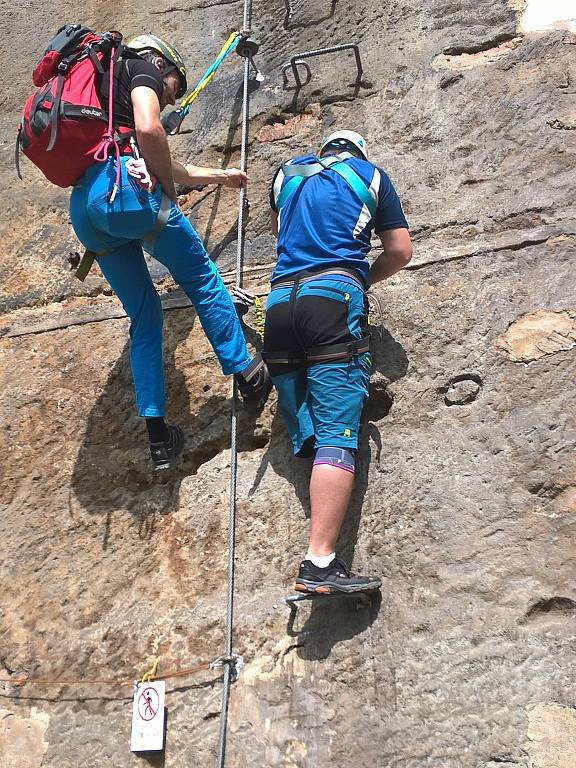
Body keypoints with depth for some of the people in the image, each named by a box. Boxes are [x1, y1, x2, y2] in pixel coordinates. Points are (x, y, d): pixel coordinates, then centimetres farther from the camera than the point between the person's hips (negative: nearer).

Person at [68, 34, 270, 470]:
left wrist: (220, 176, 57)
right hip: (125, 186, -8)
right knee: (203, 279, 12)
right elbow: (148, 129, -12)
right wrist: (169, 191, 3)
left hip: (83, 207, 8)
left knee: (144, 315, 14)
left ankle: (159, 439, 11)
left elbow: (163, 164, 44)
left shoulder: (107, 90, 37)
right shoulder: (142, 67, 11)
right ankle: (247, 377, 21)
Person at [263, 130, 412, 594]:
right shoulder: (371, 176, 18)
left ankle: (321, 557, -8)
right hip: (335, 297, -4)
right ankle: (320, 564, -22)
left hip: (280, 299, 4)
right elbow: (401, 251, 15)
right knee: (337, 436, -13)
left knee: (307, 437, 3)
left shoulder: (288, 172, 27)